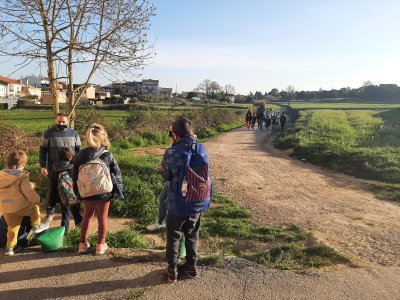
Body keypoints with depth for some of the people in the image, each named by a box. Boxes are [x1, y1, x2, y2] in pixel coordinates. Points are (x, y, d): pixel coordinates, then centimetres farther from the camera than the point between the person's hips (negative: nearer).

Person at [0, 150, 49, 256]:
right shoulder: (22, 177, -13)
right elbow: (28, 191, -14)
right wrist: (37, 200, -1)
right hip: (20, 206, -6)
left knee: (12, 227, 18)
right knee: (34, 206, 22)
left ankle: (10, 247, 23)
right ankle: (36, 226, 27)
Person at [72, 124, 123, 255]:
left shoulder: (80, 157, -4)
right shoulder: (107, 155, -12)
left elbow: (75, 177, 5)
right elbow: (117, 174, -7)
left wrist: (77, 193, 15)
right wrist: (117, 190, 4)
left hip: (86, 194, 3)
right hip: (104, 193, -3)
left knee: (87, 216, 20)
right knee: (102, 218, 11)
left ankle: (83, 244, 27)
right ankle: (100, 245, 20)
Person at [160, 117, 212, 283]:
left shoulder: (171, 152, -18)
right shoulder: (202, 149, -7)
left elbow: (167, 176, -4)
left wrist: (162, 169, 18)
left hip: (178, 204, -3)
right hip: (199, 202, 3)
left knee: (173, 236, 18)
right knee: (192, 235, 23)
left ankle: (172, 270, 28)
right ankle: (191, 266, 36)